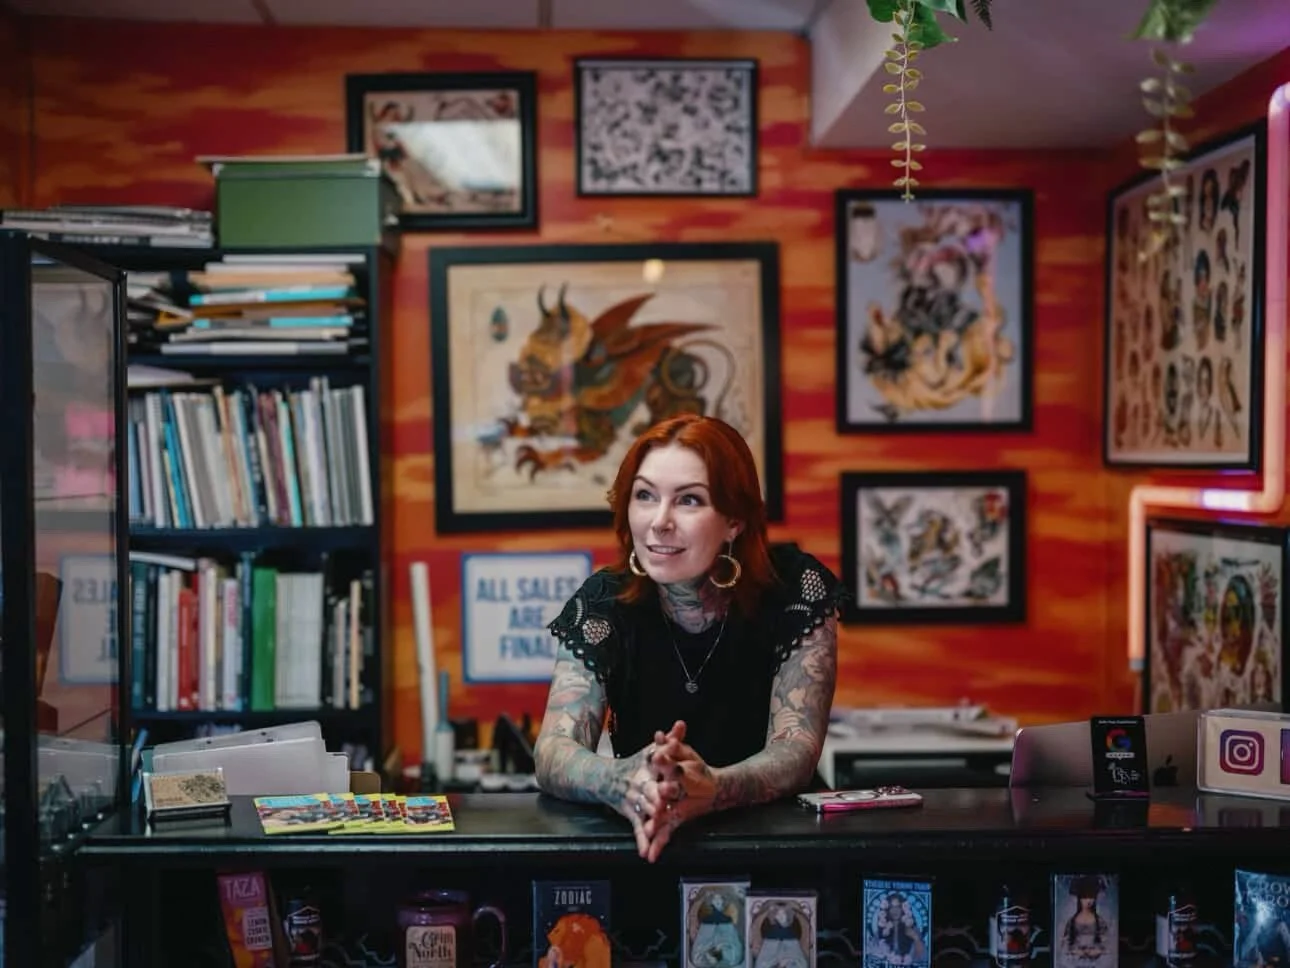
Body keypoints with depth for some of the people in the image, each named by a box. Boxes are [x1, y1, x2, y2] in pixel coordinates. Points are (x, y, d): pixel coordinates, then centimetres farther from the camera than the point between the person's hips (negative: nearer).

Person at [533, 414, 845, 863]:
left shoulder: (795, 589, -9)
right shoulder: (603, 602, -5)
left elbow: (797, 749, -15)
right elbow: (552, 750, -13)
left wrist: (711, 789, -35)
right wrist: (621, 782, -35)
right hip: (638, 843, 1)